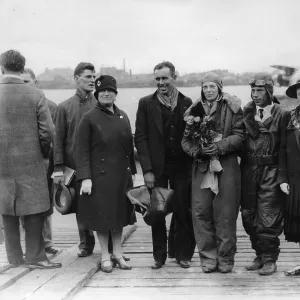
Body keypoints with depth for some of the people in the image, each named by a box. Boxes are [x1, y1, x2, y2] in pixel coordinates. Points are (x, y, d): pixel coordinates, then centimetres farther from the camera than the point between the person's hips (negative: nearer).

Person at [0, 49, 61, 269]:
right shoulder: (36, 95, -8)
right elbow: (47, 132, -9)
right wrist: (45, 155, 8)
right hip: (31, 162, -2)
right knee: (34, 210, 8)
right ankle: (35, 257, 11)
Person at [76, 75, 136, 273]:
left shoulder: (123, 117, 8)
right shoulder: (89, 119, -6)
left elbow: (129, 146, 13)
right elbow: (82, 151, -8)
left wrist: (132, 171, 11)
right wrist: (85, 178, -14)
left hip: (122, 175, 4)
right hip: (99, 175, -4)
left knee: (120, 214, 11)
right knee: (102, 216, 4)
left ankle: (118, 253, 25)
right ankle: (105, 256, 19)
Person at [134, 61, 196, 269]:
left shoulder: (187, 103, 5)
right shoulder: (146, 104, 2)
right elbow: (140, 138, -2)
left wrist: (192, 165, -3)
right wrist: (147, 170, -8)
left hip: (182, 166, 1)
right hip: (156, 167, 0)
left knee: (183, 212, 4)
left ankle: (183, 254, 20)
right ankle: (159, 256, 19)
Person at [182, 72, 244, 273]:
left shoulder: (232, 108, 2)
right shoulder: (195, 110, 11)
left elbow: (239, 136, -4)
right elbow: (186, 140, 9)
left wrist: (220, 146, -17)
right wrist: (197, 150, -10)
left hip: (227, 166, -3)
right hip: (202, 165, 3)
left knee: (225, 214, -1)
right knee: (201, 212, 0)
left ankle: (225, 258, 12)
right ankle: (208, 257, 12)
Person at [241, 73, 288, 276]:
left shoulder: (281, 114, -4)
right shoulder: (247, 112, 9)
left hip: (271, 171, -4)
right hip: (249, 170, 5)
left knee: (268, 218, -3)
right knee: (249, 217, 9)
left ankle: (270, 260, 11)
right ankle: (260, 256, 23)